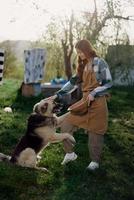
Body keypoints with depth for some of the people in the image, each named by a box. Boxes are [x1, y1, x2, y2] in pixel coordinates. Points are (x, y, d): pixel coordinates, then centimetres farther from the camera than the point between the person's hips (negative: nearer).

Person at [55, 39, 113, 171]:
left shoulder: (99, 63, -8)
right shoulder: (83, 66, 14)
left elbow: (108, 83, -11)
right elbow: (73, 81, 15)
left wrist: (94, 93, -20)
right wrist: (58, 95, 10)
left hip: (97, 103, -7)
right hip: (84, 101, 7)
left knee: (95, 132, 1)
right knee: (66, 123, 0)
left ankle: (95, 162, 17)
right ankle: (70, 153, 13)